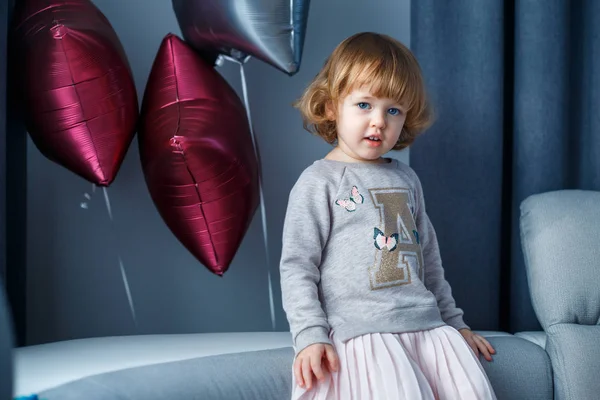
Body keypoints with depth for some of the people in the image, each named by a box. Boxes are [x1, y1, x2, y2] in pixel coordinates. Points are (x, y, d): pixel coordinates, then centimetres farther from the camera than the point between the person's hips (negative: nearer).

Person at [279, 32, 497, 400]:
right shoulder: (319, 181, -1)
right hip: (363, 333, -6)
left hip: (428, 325, 6)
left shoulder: (407, 179, 18)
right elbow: (297, 265, -4)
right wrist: (310, 336, -15)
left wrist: (454, 322, 27)